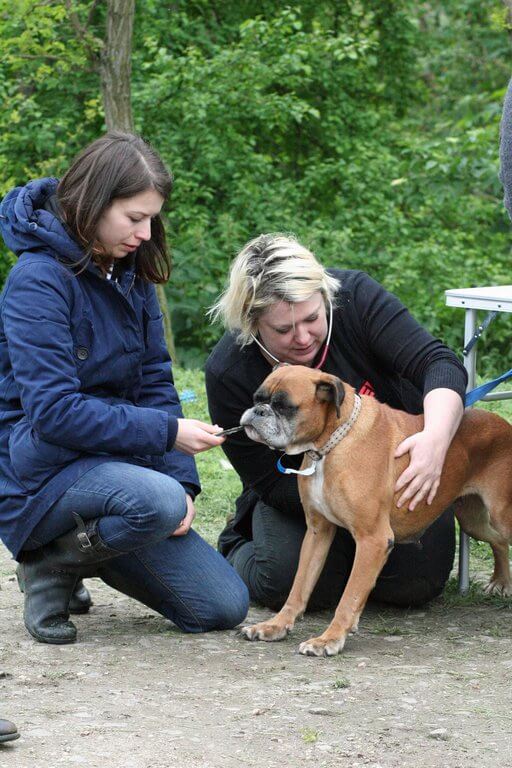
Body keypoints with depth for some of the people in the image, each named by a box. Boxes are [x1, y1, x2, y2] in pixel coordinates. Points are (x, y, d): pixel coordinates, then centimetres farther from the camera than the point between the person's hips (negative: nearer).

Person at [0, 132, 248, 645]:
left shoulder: (130, 272, 8)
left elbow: (155, 384, 8)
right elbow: (53, 410, -23)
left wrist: (180, 477, -7)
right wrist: (168, 431, -24)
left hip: (116, 463, 8)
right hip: (43, 471, -7)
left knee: (225, 607, -1)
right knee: (158, 501, -38)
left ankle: (79, 552, 18)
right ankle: (51, 564, -8)